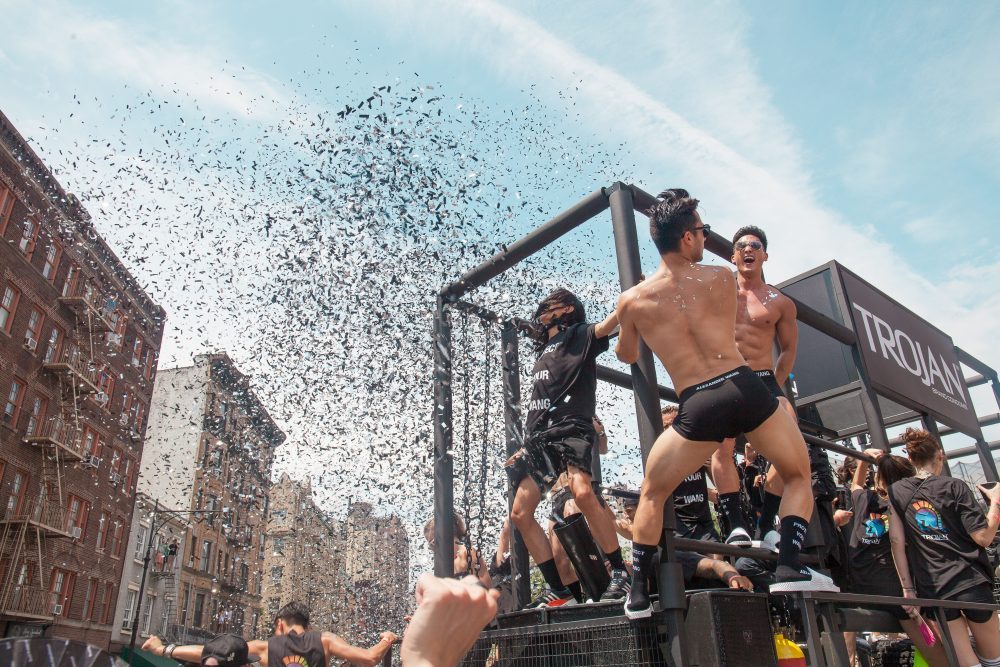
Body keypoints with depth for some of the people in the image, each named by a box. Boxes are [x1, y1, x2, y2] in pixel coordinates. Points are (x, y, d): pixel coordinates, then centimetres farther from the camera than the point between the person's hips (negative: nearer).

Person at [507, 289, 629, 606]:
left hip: (571, 428, -8)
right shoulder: (543, 353, 28)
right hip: (539, 438, 8)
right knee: (520, 514, 2)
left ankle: (620, 571, -21)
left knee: (582, 492, -33)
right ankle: (557, 588, 10)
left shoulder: (579, 336, 10)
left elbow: (608, 324, -11)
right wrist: (527, 446, 23)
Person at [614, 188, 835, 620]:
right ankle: (790, 566, 8)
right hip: (744, 387, 0)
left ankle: (638, 593, 21)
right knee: (799, 476, 25)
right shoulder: (723, 278, 8)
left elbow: (627, 357, 24)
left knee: (652, 494, 22)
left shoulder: (632, 301, 6)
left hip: (698, 406, 0)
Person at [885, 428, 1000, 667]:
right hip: (971, 582, -1)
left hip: (932, 590, 1)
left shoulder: (897, 490, 4)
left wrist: (907, 587, 4)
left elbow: (896, 540, 0)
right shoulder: (954, 487, -2)